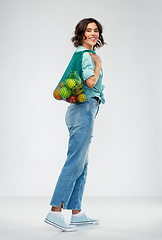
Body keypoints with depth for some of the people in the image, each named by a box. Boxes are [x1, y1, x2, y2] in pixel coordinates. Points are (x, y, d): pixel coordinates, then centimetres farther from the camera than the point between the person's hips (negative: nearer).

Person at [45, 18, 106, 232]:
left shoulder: (84, 54, 22)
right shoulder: (84, 54, -9)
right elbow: (91, 81, -22)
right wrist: (99, 64, -9)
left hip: (82, 111, 10)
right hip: (84, 111, -10)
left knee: (82, 164, 10)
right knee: (75, 162, -11)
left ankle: (77, 212, 16)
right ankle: (55, 212, -9)